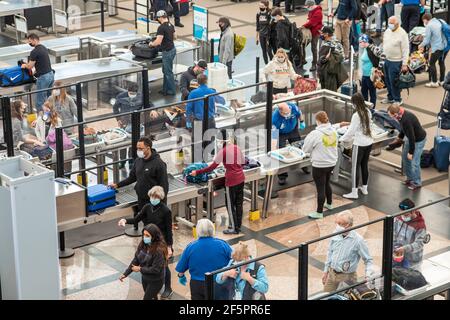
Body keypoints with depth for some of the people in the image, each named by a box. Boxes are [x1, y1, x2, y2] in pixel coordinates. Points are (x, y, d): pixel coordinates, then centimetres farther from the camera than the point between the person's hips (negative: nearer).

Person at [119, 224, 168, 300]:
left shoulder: (159, 250, -29)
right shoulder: (143, 244, -8)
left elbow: (156, 269, -27)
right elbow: (136, 260, 1)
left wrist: (140, 269, -17)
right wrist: (125, 274, -1)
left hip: (155, 281, -7)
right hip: (145, 278, 7)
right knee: (151, 298, 23)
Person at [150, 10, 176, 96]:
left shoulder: (161, 28, -20)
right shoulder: (171, 25, 8)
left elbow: (158, 42, -24)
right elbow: (174, 37, 21)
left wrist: (151, 44, -5)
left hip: (167, 52, -9)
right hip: (172, 49, 9)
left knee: (168, 72, 2)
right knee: (165, 71, 18)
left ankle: (172, 91, 10)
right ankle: (165, 89, 25)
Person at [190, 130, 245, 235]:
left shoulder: (223, 151, -15)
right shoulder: (237, 148, 4)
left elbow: (212, 167, -16)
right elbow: (243, 162, 14)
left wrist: (197, 172, -13)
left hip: (231, 180, -7)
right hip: (241, 178, 7)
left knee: (230, 204, 6)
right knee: (239, 203, 16)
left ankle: (234, 228, 11)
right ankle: (238, 225, 26)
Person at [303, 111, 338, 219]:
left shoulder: (315, 134, -21)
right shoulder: (333, 131, -1)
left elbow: (306, 149, -11)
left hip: (319, 165, -7)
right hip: (331, 163, 7)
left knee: (320, 188, 1)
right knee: (326, 183, 27)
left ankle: (319, 212, 9)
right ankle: (329, 203, 44)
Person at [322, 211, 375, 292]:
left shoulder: (358, 240, -16)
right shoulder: (336, 234, -1)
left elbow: (368, 260, -8)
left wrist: (368, 276, -23)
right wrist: (325, 271, 14)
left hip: (347, 277, -5)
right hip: (331, 274, 5)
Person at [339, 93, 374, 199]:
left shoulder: (356, 115, -21)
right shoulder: (368, 112, 3)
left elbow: (351, 131, -17)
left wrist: (341, 139, -5)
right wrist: (347, 123, 26)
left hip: (359, 144, -7)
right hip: (369, 142, 8)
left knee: (355, 167, 0)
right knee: (365, 165, 18)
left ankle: (354, 192, 3)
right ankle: (364, 188, 28)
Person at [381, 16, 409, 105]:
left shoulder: (402, 34, -17)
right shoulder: (387, 31, 5)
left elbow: (406, 50, -16)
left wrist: (404, 64, -18)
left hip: (396, 61, -7)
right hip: (387, 60, 7)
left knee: (393, 81, -4)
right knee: (387, 80, 16)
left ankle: (397, 100, 11)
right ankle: (390, 97, 33)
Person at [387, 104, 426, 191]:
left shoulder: (406, 120, -38)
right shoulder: (402, 114, -10)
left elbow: (411, 137, -30)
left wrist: (410, 152, -21)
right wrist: (400, 137, 22)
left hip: (419, 140, -10)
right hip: (411, 138, 10)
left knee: (414, 162, -1)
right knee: (405, 156, 18)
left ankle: (417, 183, 17)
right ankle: (410, 178, 34)